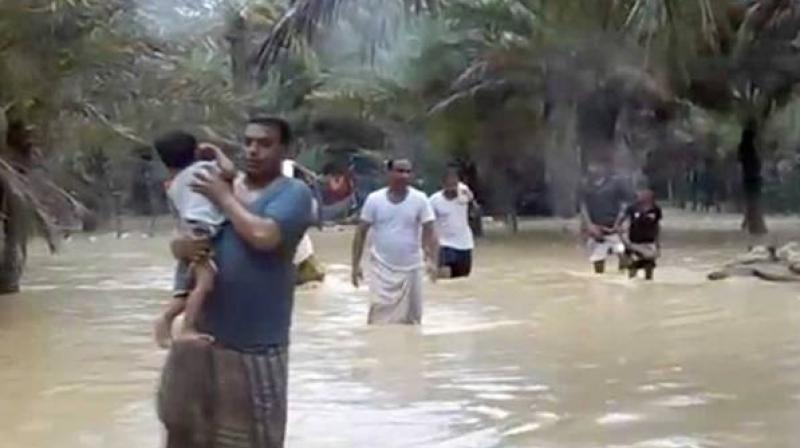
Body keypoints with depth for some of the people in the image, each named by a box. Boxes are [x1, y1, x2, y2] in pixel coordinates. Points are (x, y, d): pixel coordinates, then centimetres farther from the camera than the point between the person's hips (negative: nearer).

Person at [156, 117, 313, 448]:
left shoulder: (294, 193, -7)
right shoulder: (219, 186, 12)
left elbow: (264, 236, -25)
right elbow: (178, 241, 14)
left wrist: (225, 199, -11)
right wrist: (183, 246, -10)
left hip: (256, 342, -6)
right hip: (202, 332, 6)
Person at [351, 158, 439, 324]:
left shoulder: (420, 199, -5)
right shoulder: (374, 199, -5)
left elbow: (429, 232, -6)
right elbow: (361, 232, 1)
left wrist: (432, 261, -20)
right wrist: (356, 264, -3)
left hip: (410, 269, 2)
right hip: (382, 268, -1)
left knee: (411, 318, 10)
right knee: (380, 315, -11)